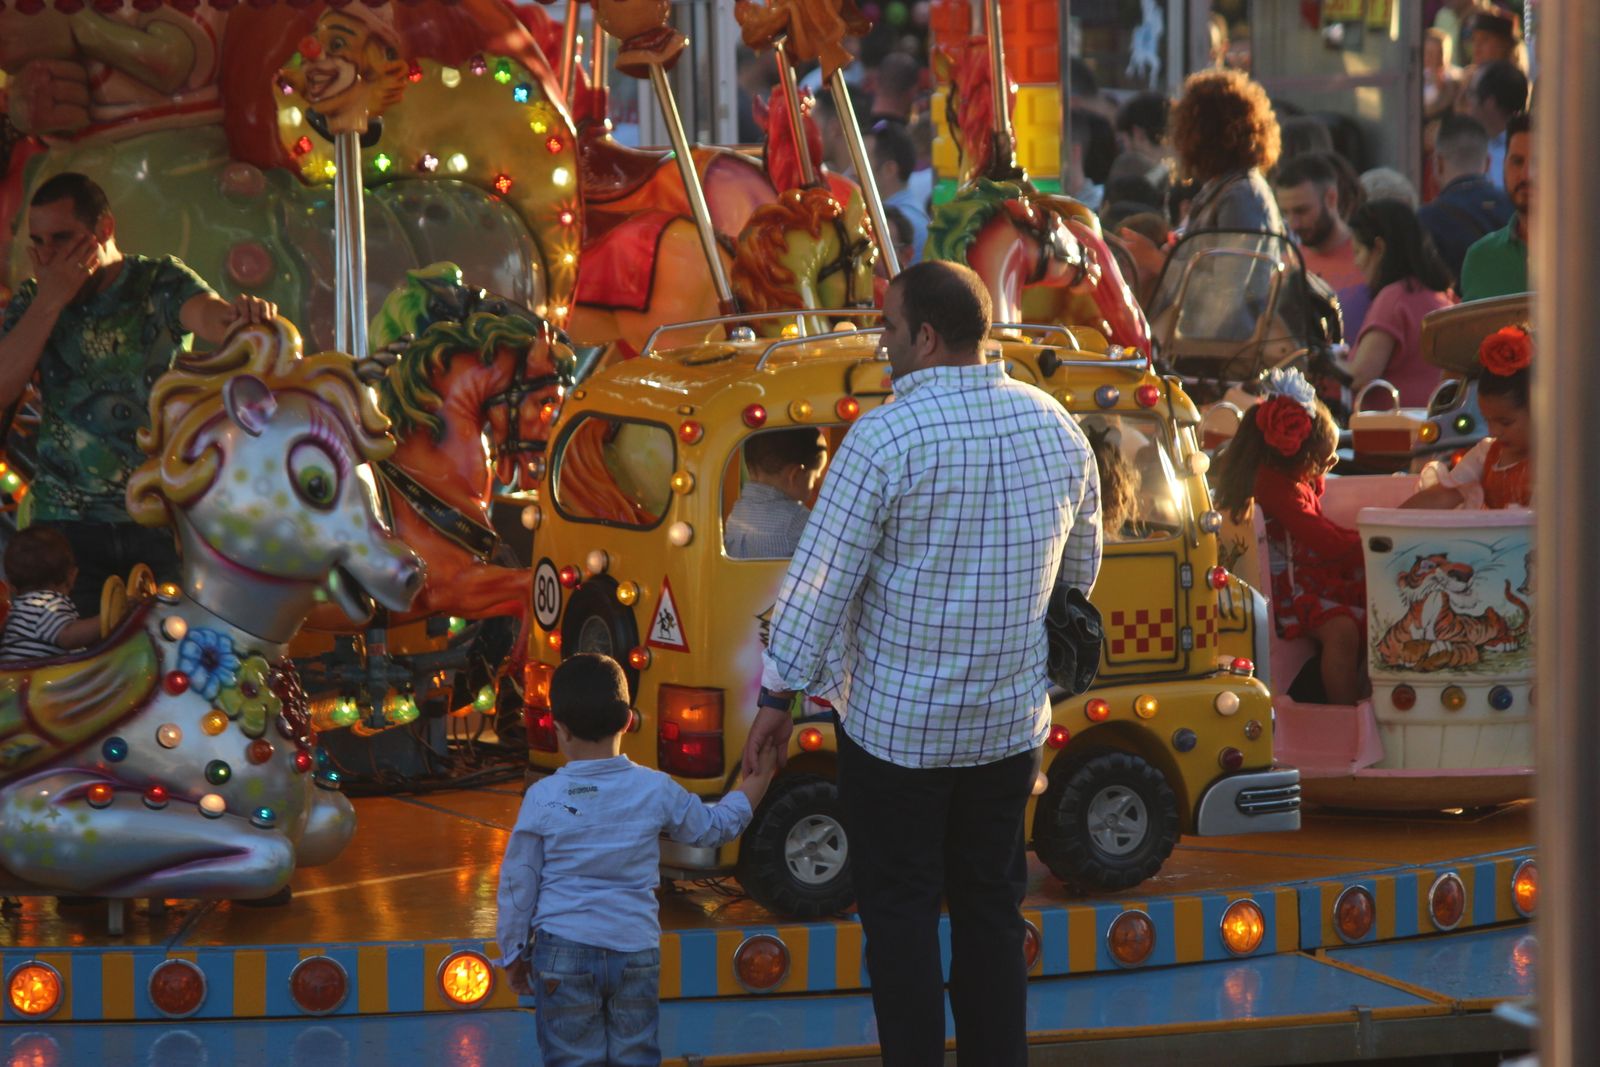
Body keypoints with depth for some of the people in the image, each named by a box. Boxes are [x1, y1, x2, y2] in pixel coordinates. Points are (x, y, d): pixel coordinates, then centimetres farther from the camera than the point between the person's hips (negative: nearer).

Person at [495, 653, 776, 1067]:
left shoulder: (543, 799, -8)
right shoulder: (656, 791, -3)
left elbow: (517, 884, -1)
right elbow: (710, 827, 15)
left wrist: (513, 954, 11)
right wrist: (750, 791, 32)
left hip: (563, 954, -2)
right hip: (637, 951, 2)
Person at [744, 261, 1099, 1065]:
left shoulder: (887, 437, -17)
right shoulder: (1056, 428, 3)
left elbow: (822, 577, -14)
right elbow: (1080, 569, 15)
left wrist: (778, 696, -6)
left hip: (895, 721, -6)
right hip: (1011, 720, 6)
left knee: (899, 910, 4)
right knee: (991, 905, 15)